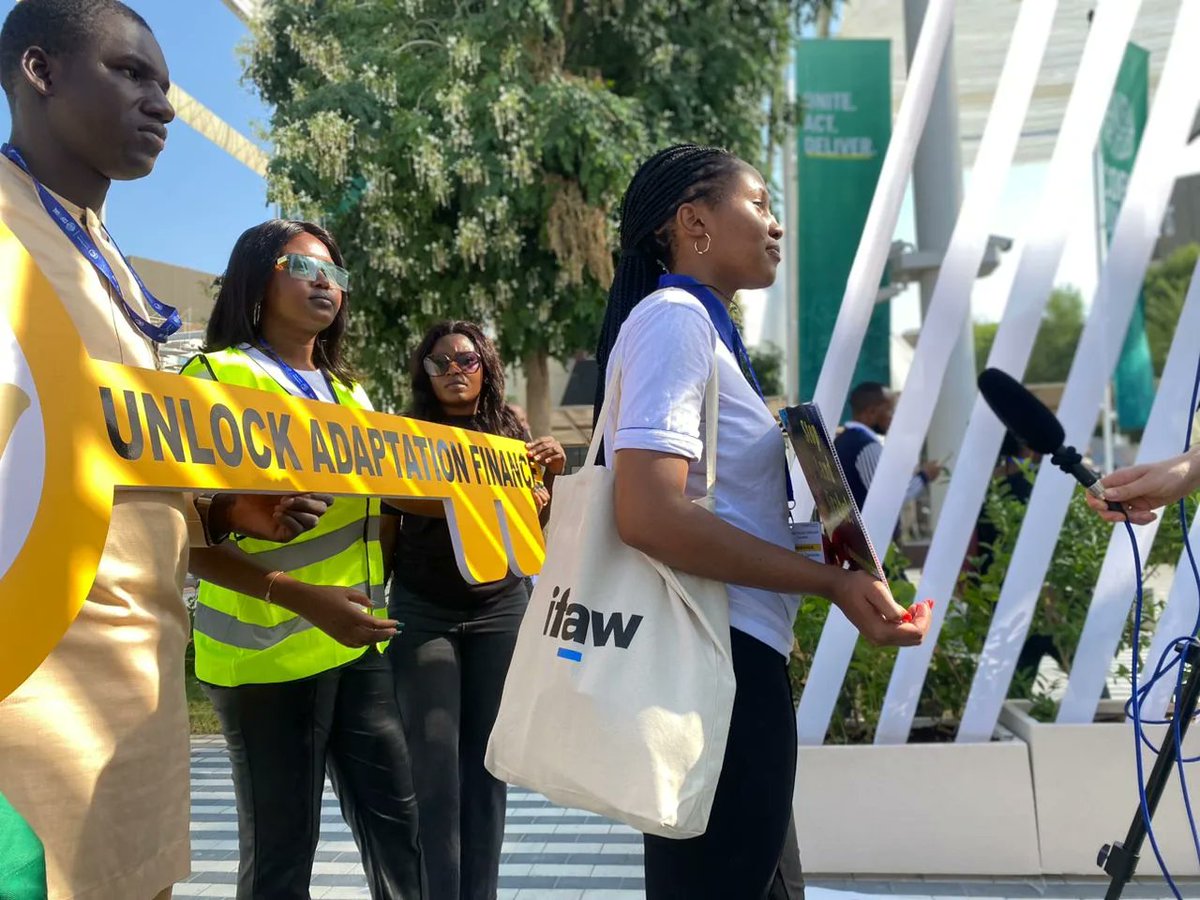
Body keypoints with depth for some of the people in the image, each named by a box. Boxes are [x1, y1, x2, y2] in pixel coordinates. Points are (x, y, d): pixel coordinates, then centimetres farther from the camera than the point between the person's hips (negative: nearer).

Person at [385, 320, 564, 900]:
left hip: (501, 607, 2)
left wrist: (554, 473, -8)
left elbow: (538, 520, 9)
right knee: (434, 769, -4)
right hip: (423, 609, -2)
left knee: (487, 765, 5)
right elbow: (402, 500, -8)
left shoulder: (513, 434, 8)